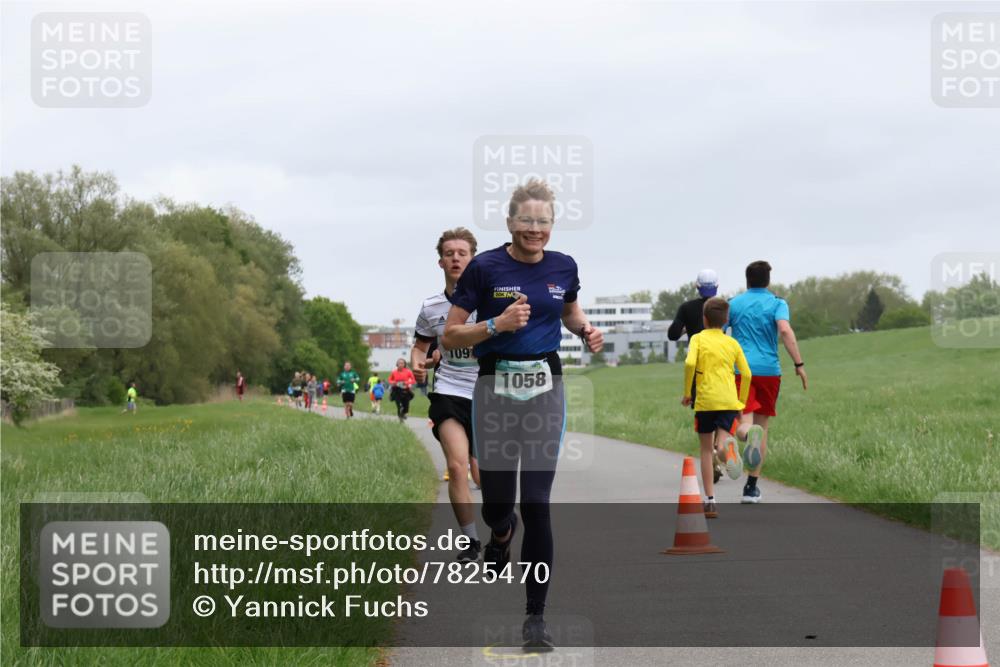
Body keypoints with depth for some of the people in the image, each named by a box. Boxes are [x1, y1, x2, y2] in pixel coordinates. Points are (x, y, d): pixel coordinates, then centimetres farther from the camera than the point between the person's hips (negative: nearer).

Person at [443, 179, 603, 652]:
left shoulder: (563, 267, 2)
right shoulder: (485, 268, -8)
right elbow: (450, 336, -5)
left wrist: (587, 332, 3)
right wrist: (497, 324, -21)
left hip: (545, 390, 1)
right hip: (495, 390, -1)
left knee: (537, 504, -6)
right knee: (496, 503, 2)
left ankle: (536, 616, 1)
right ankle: (502, 531, 43)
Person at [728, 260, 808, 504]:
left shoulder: (734, 304, 9)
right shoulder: (777, 304, 4)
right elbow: (785, 331, -14)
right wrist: (799, 364, -15)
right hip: (769, 370, 0)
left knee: (745, 420, -10)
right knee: (762, 425, 12)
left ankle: (748, 435, -51)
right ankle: (751, 487, 12)